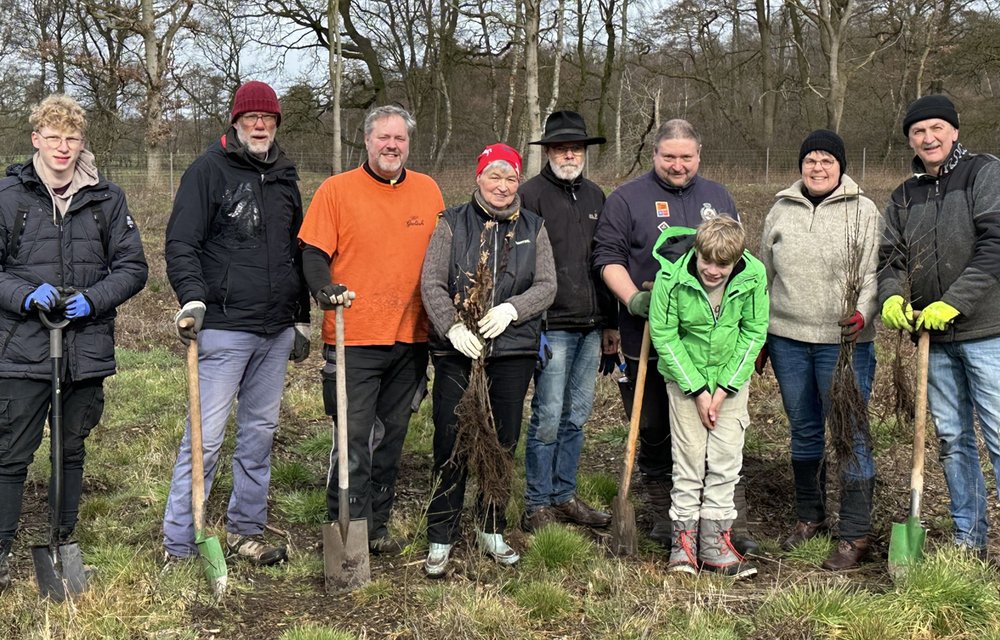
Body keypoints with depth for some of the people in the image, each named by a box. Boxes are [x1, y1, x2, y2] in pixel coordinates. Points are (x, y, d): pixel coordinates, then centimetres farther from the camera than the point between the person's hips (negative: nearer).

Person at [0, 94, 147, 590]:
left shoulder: (107, 198, 4)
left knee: (72, 450, 15)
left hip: (88, 348, 2)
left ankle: (64, 541, 28)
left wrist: (93, 299, -11)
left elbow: (132, 267, 5)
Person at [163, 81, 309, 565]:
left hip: (276, 331, 6)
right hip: (224, 326, -6)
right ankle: (179, 547, 2)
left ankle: (245, 530, 23)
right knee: (206, 436, -6)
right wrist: (192, 297, -23)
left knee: (260, 432, 11)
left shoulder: (284, 177, 16)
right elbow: (180, 243, -8)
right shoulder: (209, 170, -2)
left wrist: (303, 317, 22)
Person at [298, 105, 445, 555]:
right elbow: (314, 252, -5)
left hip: (410, 338, 4)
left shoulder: (428, 191, 9)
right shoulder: (337, 189, -2)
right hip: (353, 338, -4)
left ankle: (377, 526, 25)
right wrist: (325, 287, -23)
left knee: (390, 439, 13)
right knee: (353, 440, -6)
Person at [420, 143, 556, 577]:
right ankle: (441, 538, 9)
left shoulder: (533, 228, 11)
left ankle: (491, 529, 25)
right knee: (451, 443, -1)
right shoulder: (452, 223, 4)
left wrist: (510, 309, -14)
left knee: (504, 442, 9)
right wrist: (453, 327, -17)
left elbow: (546, 285, 3)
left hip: (513, 350, 2)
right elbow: (431, 283, -3)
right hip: (457, 350, -2)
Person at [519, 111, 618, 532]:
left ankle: (565, 496, 22)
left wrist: (610, 322, 18)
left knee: (576, 416, 12)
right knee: (548, 418, -4)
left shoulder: (594, 197, 16)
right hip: (552, 325, -6)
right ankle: (537, 504, 7)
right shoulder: (530, 195, -5)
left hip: (591, 326, 6)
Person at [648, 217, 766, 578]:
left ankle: (715, 540, 10)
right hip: (685, 376, -2)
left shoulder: (753, 277, -17)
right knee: (688, 457, -1)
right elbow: (663, 334, -13)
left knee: (726, 459, 1)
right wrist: (697, 389, -14)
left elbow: (754, 332, -6)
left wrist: (725, 387, -11)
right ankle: (684, 538, 11)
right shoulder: (671, 278, -22)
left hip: (732, 377, 2)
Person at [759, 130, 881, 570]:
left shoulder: (863, 212, -1)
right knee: (803, 430, 15)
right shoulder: (781, 211, 10)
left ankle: (856, 535, 6)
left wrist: (863, 314, -25)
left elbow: (874, 274, -6)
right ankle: (809, 517, 30)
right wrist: (758, 335, 15)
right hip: (787, 339, 4)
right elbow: (765, 275, 15)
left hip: (844, 341, -4)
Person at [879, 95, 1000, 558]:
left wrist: (953, 303, -19)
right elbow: (891, 258, 11)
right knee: (952, 438, 12)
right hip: (934, 337, 6)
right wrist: (891, 296, -11)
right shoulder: (904, 198, 14)